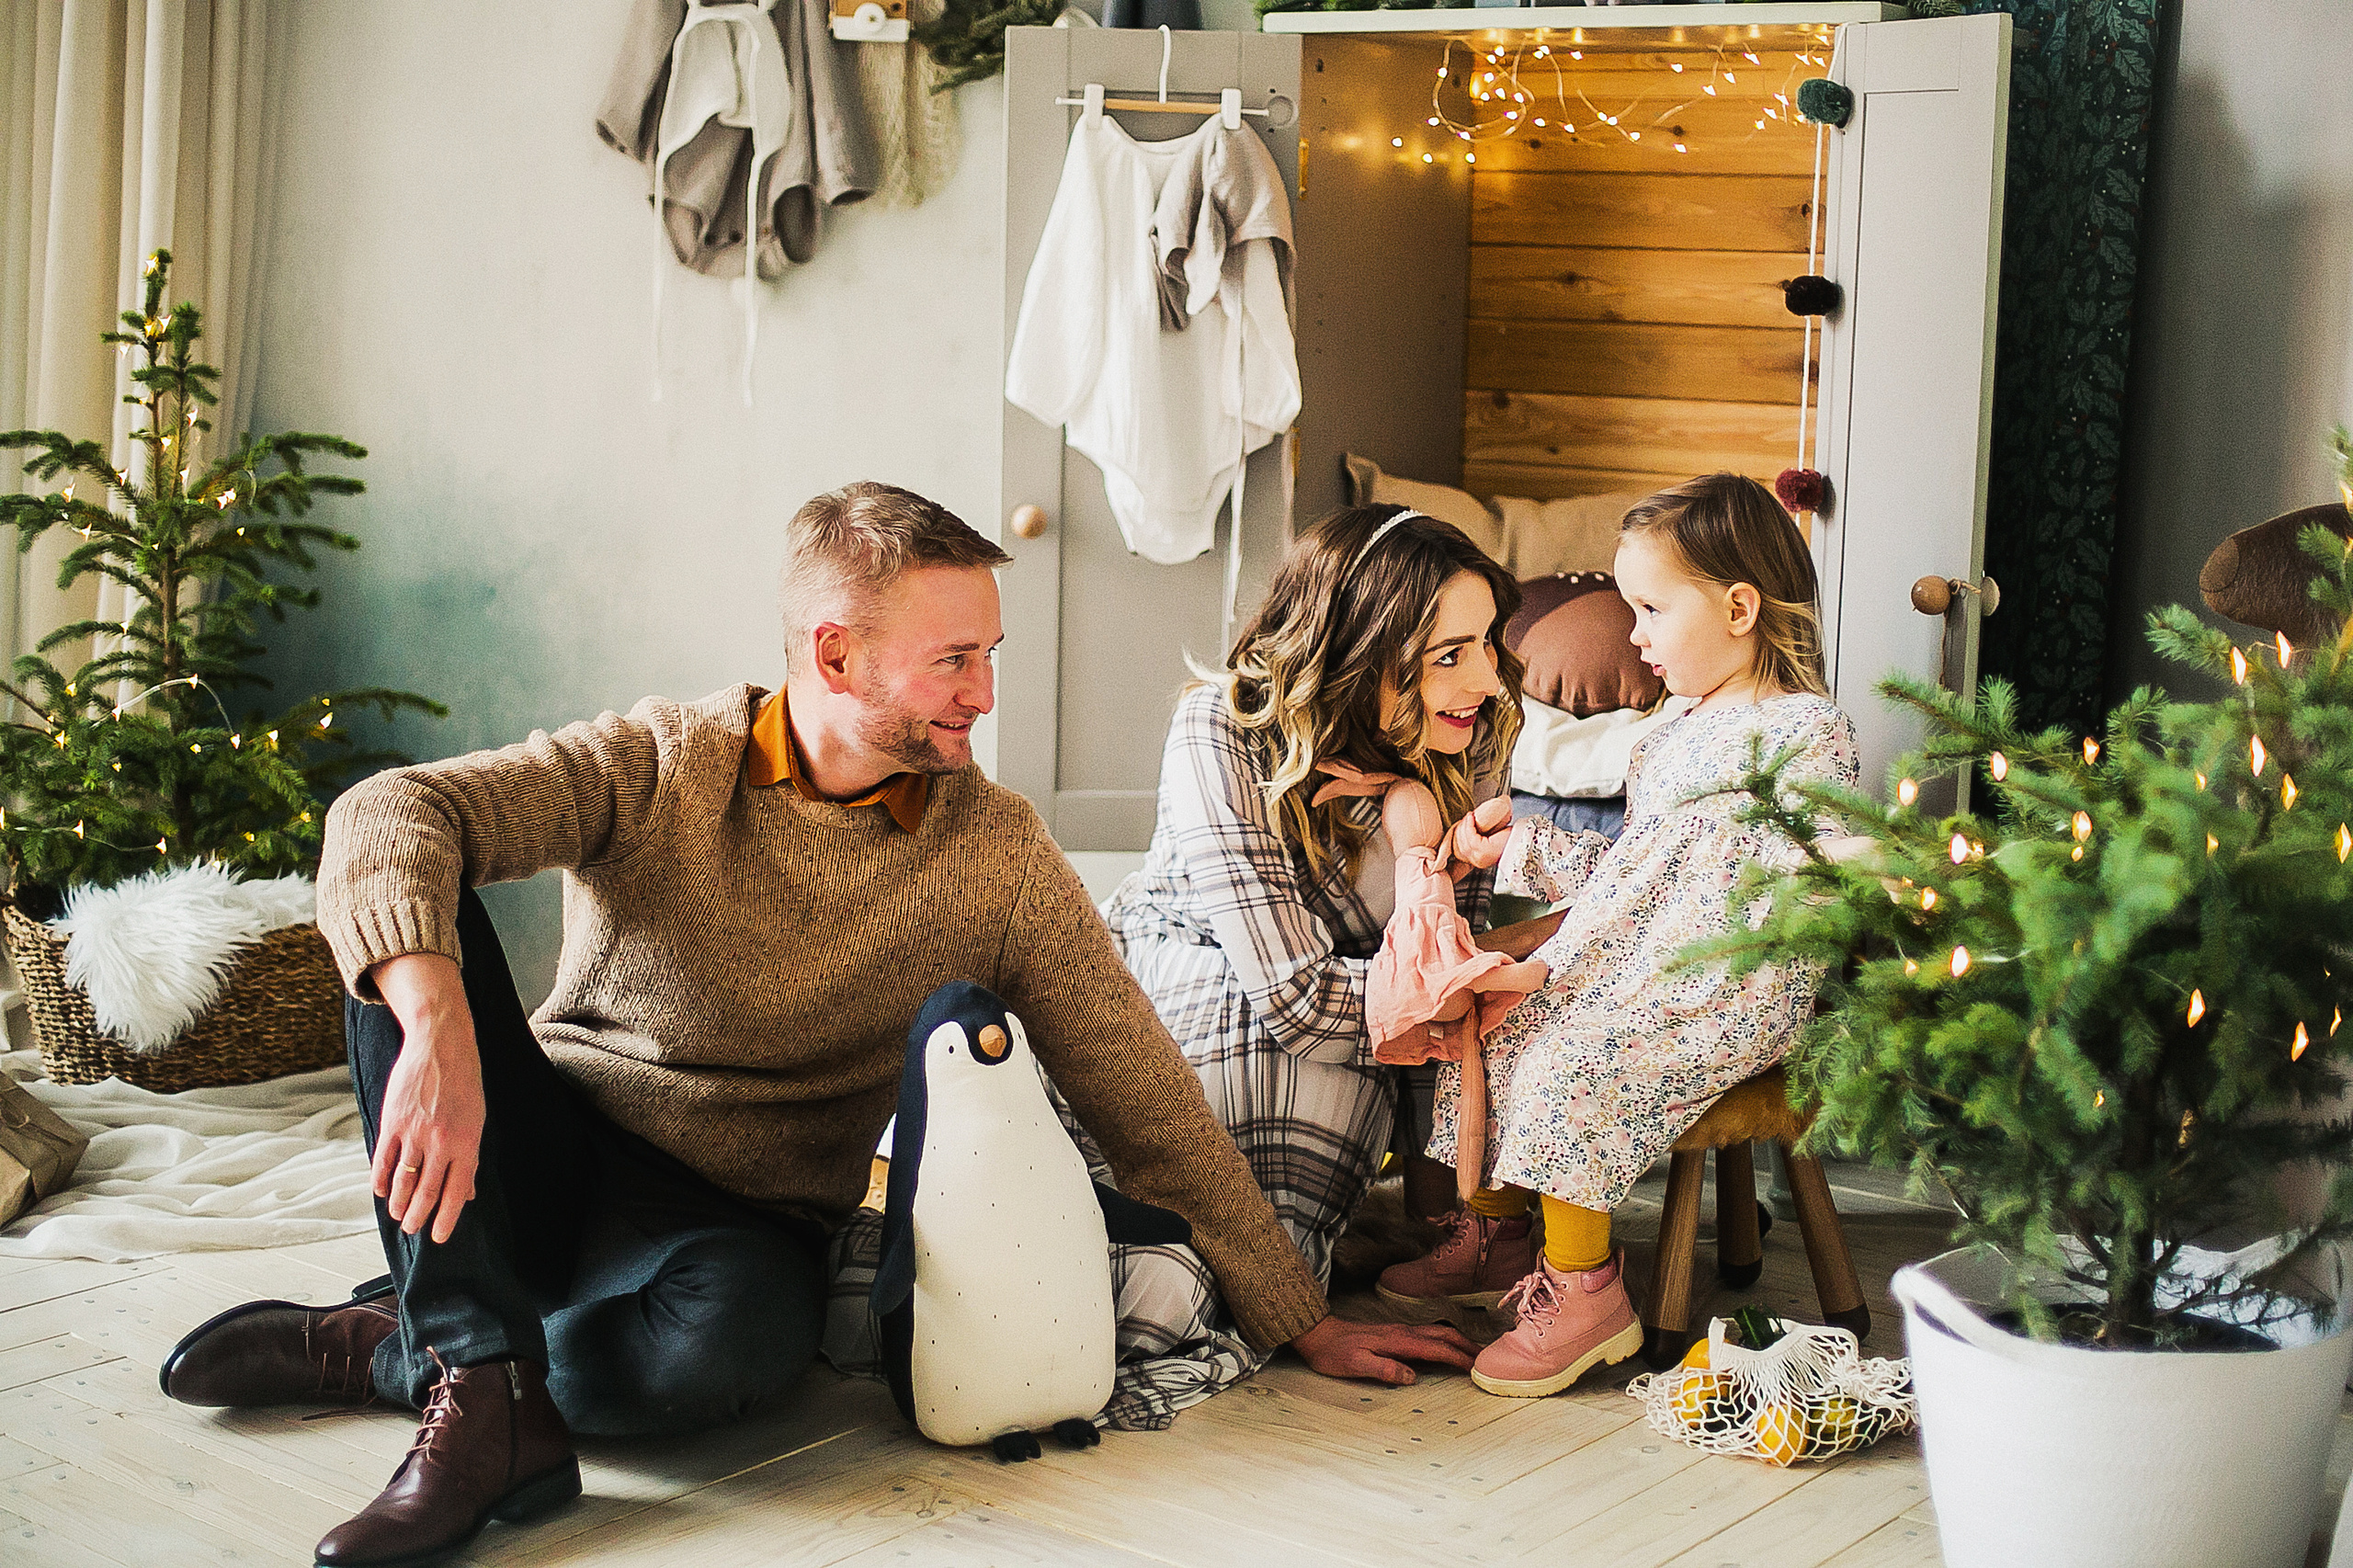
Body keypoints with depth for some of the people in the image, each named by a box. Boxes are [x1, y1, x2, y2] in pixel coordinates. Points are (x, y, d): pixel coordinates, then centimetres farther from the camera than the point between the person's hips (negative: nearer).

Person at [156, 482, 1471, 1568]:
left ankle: (386, 1345, -15)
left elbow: (1143, 1095, -1)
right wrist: (438, 1028, -43)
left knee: (740, 1338, -38)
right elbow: (389, 816, -23)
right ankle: (495, 1402, -33)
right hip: (541, 1145, 1)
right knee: (415, 920, -26)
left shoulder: (996, 852, -4)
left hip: (742, 1214, -1)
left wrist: (1303, 1323, -1)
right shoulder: (661, 764, -9)